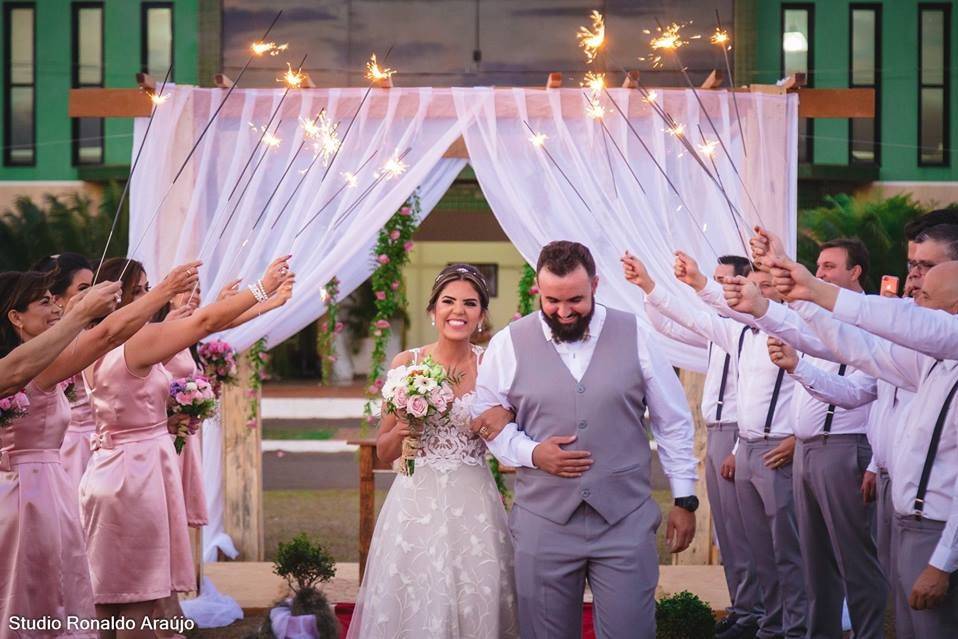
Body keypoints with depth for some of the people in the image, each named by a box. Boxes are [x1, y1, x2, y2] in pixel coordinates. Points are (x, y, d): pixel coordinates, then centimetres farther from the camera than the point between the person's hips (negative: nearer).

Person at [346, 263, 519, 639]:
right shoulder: (406, 364, 3)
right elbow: (383, 452, 7)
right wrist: (402, 431, -12)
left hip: (474, 505, 0)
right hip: (416, 500, 0)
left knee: (477, 606, 0)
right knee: (412, 605, 1)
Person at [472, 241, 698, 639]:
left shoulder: (635, 335, 1)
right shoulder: (508, 344, 1)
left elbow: (673, 421, 7)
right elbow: (486, 420, 10)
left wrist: (684, 499, 7)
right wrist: (530, 453, -8)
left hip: (626, 521, 0)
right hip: (543, 525, 1)